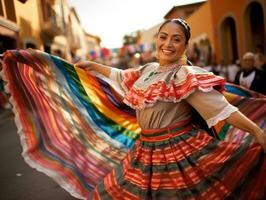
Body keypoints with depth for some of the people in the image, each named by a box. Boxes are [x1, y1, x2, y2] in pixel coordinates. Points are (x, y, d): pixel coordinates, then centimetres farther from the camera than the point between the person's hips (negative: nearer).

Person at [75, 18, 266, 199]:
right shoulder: (148, 69, 7)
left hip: (178, 150, -8)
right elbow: (121, 76, 25)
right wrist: (93, 65, 33)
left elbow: (220, 107, -24)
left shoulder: (185, 76, -16)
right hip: (147, 150, 8)